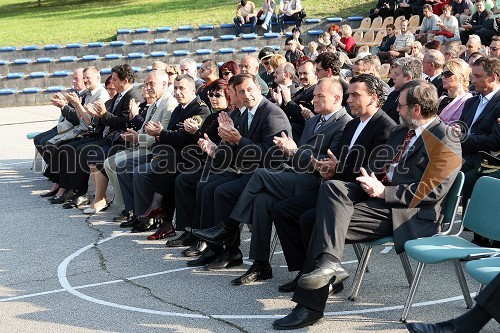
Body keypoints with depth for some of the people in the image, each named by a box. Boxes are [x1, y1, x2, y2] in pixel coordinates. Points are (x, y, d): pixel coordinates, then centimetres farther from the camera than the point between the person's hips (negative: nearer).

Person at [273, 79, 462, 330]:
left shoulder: (446, 144, -9)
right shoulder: (402, 130, 18)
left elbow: (429, 192, -16)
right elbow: (379, 165, 22)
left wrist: (383, 192, -18)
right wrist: (370, 180, -2)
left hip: (405, 211, -8)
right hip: (380, 190, 8)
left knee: (328, 221, -21)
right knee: (333, 187, -21)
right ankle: (328, 261, -33)